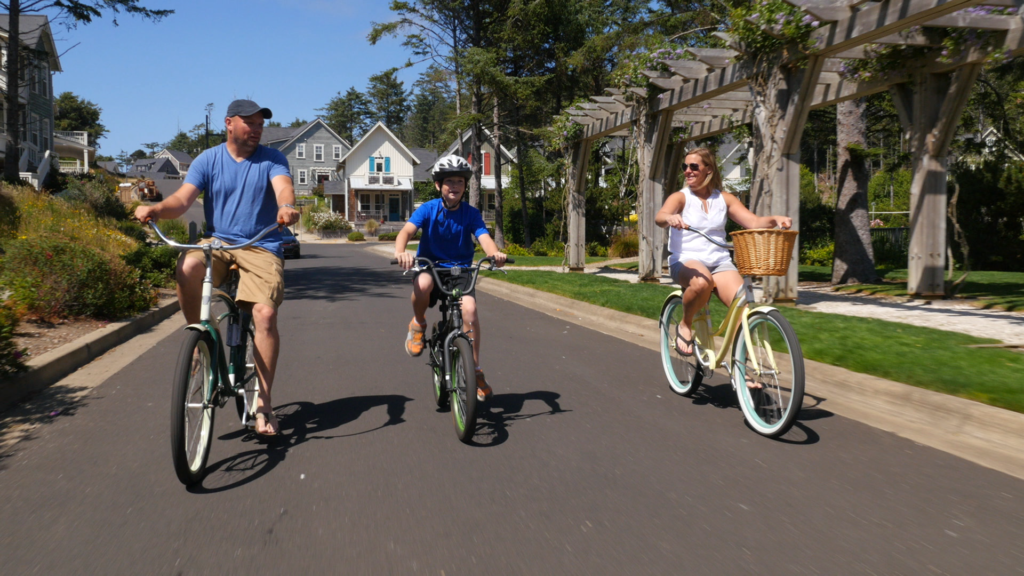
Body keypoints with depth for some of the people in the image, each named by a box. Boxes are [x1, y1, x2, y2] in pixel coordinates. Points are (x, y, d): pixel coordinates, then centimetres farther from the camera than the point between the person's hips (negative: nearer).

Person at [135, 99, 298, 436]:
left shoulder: (272, 159, 3)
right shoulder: (208, 160, 7)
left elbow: (283, 186, -17)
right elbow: (183, 198, -6)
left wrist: (286, 207, -42)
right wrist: (156, 209, -29)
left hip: (262, 247, -1)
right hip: (217, 242, 2)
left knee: (265, 314, -20)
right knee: (187, 266, -33)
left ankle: (263, 401, -9)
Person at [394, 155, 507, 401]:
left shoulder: (471, 213, -3)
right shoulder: (428, 209, -6)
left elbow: (484, 237, -18)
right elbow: (406, 231, -21)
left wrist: (495, 254, -42)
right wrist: (400, 252, -44)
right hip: (429, 267, -1)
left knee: (470, 309, -25)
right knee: (422, 284, -37)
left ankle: (475, 371, -9)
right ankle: (418, 325, -4)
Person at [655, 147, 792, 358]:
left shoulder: (724, 199, 13)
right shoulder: (680, 197, 2)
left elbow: (754, 221, 3)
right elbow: (659, 216, -19)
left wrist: (775, 220, -19)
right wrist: (670, 218, -43)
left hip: (720, 262, 3)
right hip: (686, 260, -3)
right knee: (702, 282, -39)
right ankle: (685, 325, -10)